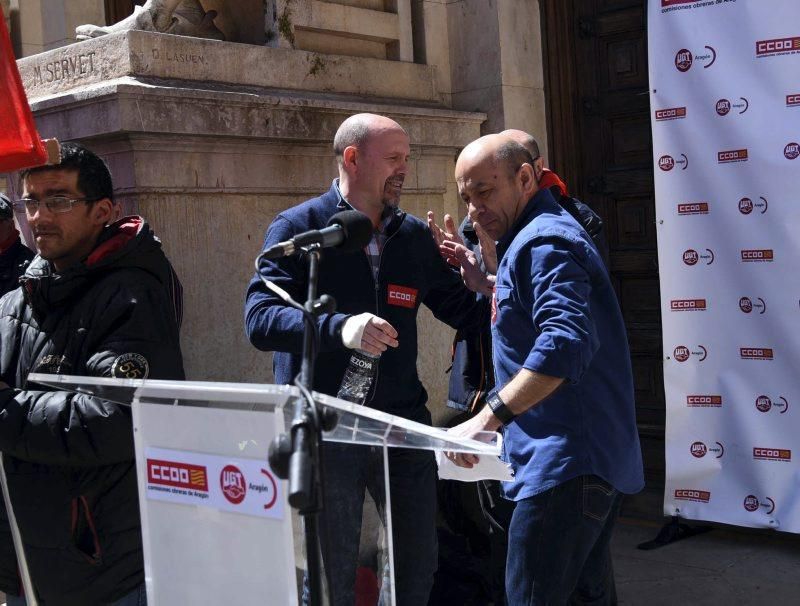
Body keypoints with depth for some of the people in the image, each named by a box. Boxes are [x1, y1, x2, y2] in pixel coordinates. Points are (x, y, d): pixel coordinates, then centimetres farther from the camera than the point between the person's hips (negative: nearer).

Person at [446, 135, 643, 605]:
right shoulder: (543, 233, 18)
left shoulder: (542, 241, -15)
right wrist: (484, 283, 17)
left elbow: (565, 343, -29)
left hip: (566, 463, -11)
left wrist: (488, 418, -28)